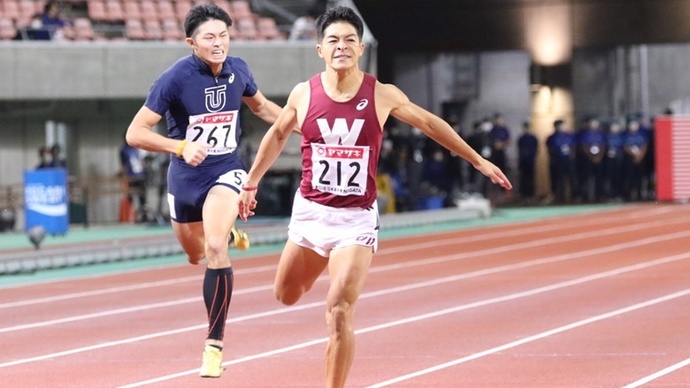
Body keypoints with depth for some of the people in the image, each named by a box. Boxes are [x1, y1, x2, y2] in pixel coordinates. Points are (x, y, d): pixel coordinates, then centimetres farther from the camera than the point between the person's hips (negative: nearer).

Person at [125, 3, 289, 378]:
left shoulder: (237, 70, -7)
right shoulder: (175, 78, -19)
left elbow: (260, 105, 17)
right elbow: (135, 133, -21)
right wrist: (181, 146, -35)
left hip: (226, 171, 0)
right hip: (185, 177, 0)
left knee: (215, 248, -24)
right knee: (196, 255, 20)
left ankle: (214, 346, -17)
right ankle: (229, 232, 60)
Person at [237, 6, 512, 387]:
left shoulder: (383, 95, -8)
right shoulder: (304, 95, -4)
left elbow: (429, 123, 8)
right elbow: (277, 134, 15)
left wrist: (478, 161, 14)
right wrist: (251, 183, 21)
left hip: (357, 218, -3)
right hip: (309, 212, 3)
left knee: (339, 312, -15)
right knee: (287, 296, 19)